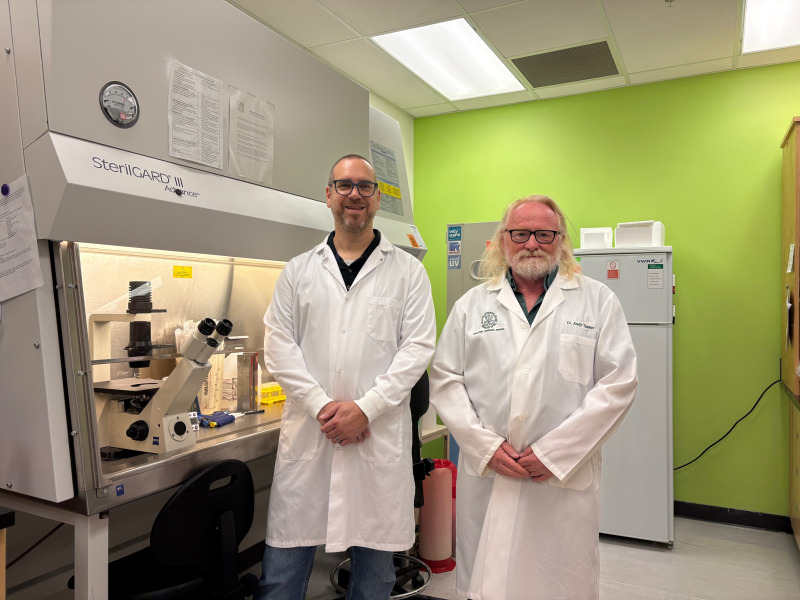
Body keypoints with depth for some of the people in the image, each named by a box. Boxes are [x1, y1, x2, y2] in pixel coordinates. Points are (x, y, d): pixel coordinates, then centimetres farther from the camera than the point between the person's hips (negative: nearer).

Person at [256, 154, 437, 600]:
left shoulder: (408, 270, 5)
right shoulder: (299, 270, 10)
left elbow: (418, 346, -2)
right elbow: (279, 346, 4)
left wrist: (365, 408, -11)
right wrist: (322, 405, -8)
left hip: (379, 434, -1)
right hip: (308, 431, 2)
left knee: (375, 564, 12)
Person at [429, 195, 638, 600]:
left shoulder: (598, 301, 3)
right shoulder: (471, 305, 8)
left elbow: (618, 383, -3)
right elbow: (445, 380, 5)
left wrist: (555, 452, -9)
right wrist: (486, 446, -7)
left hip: (565, 481, -1)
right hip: (485, 477, 2)